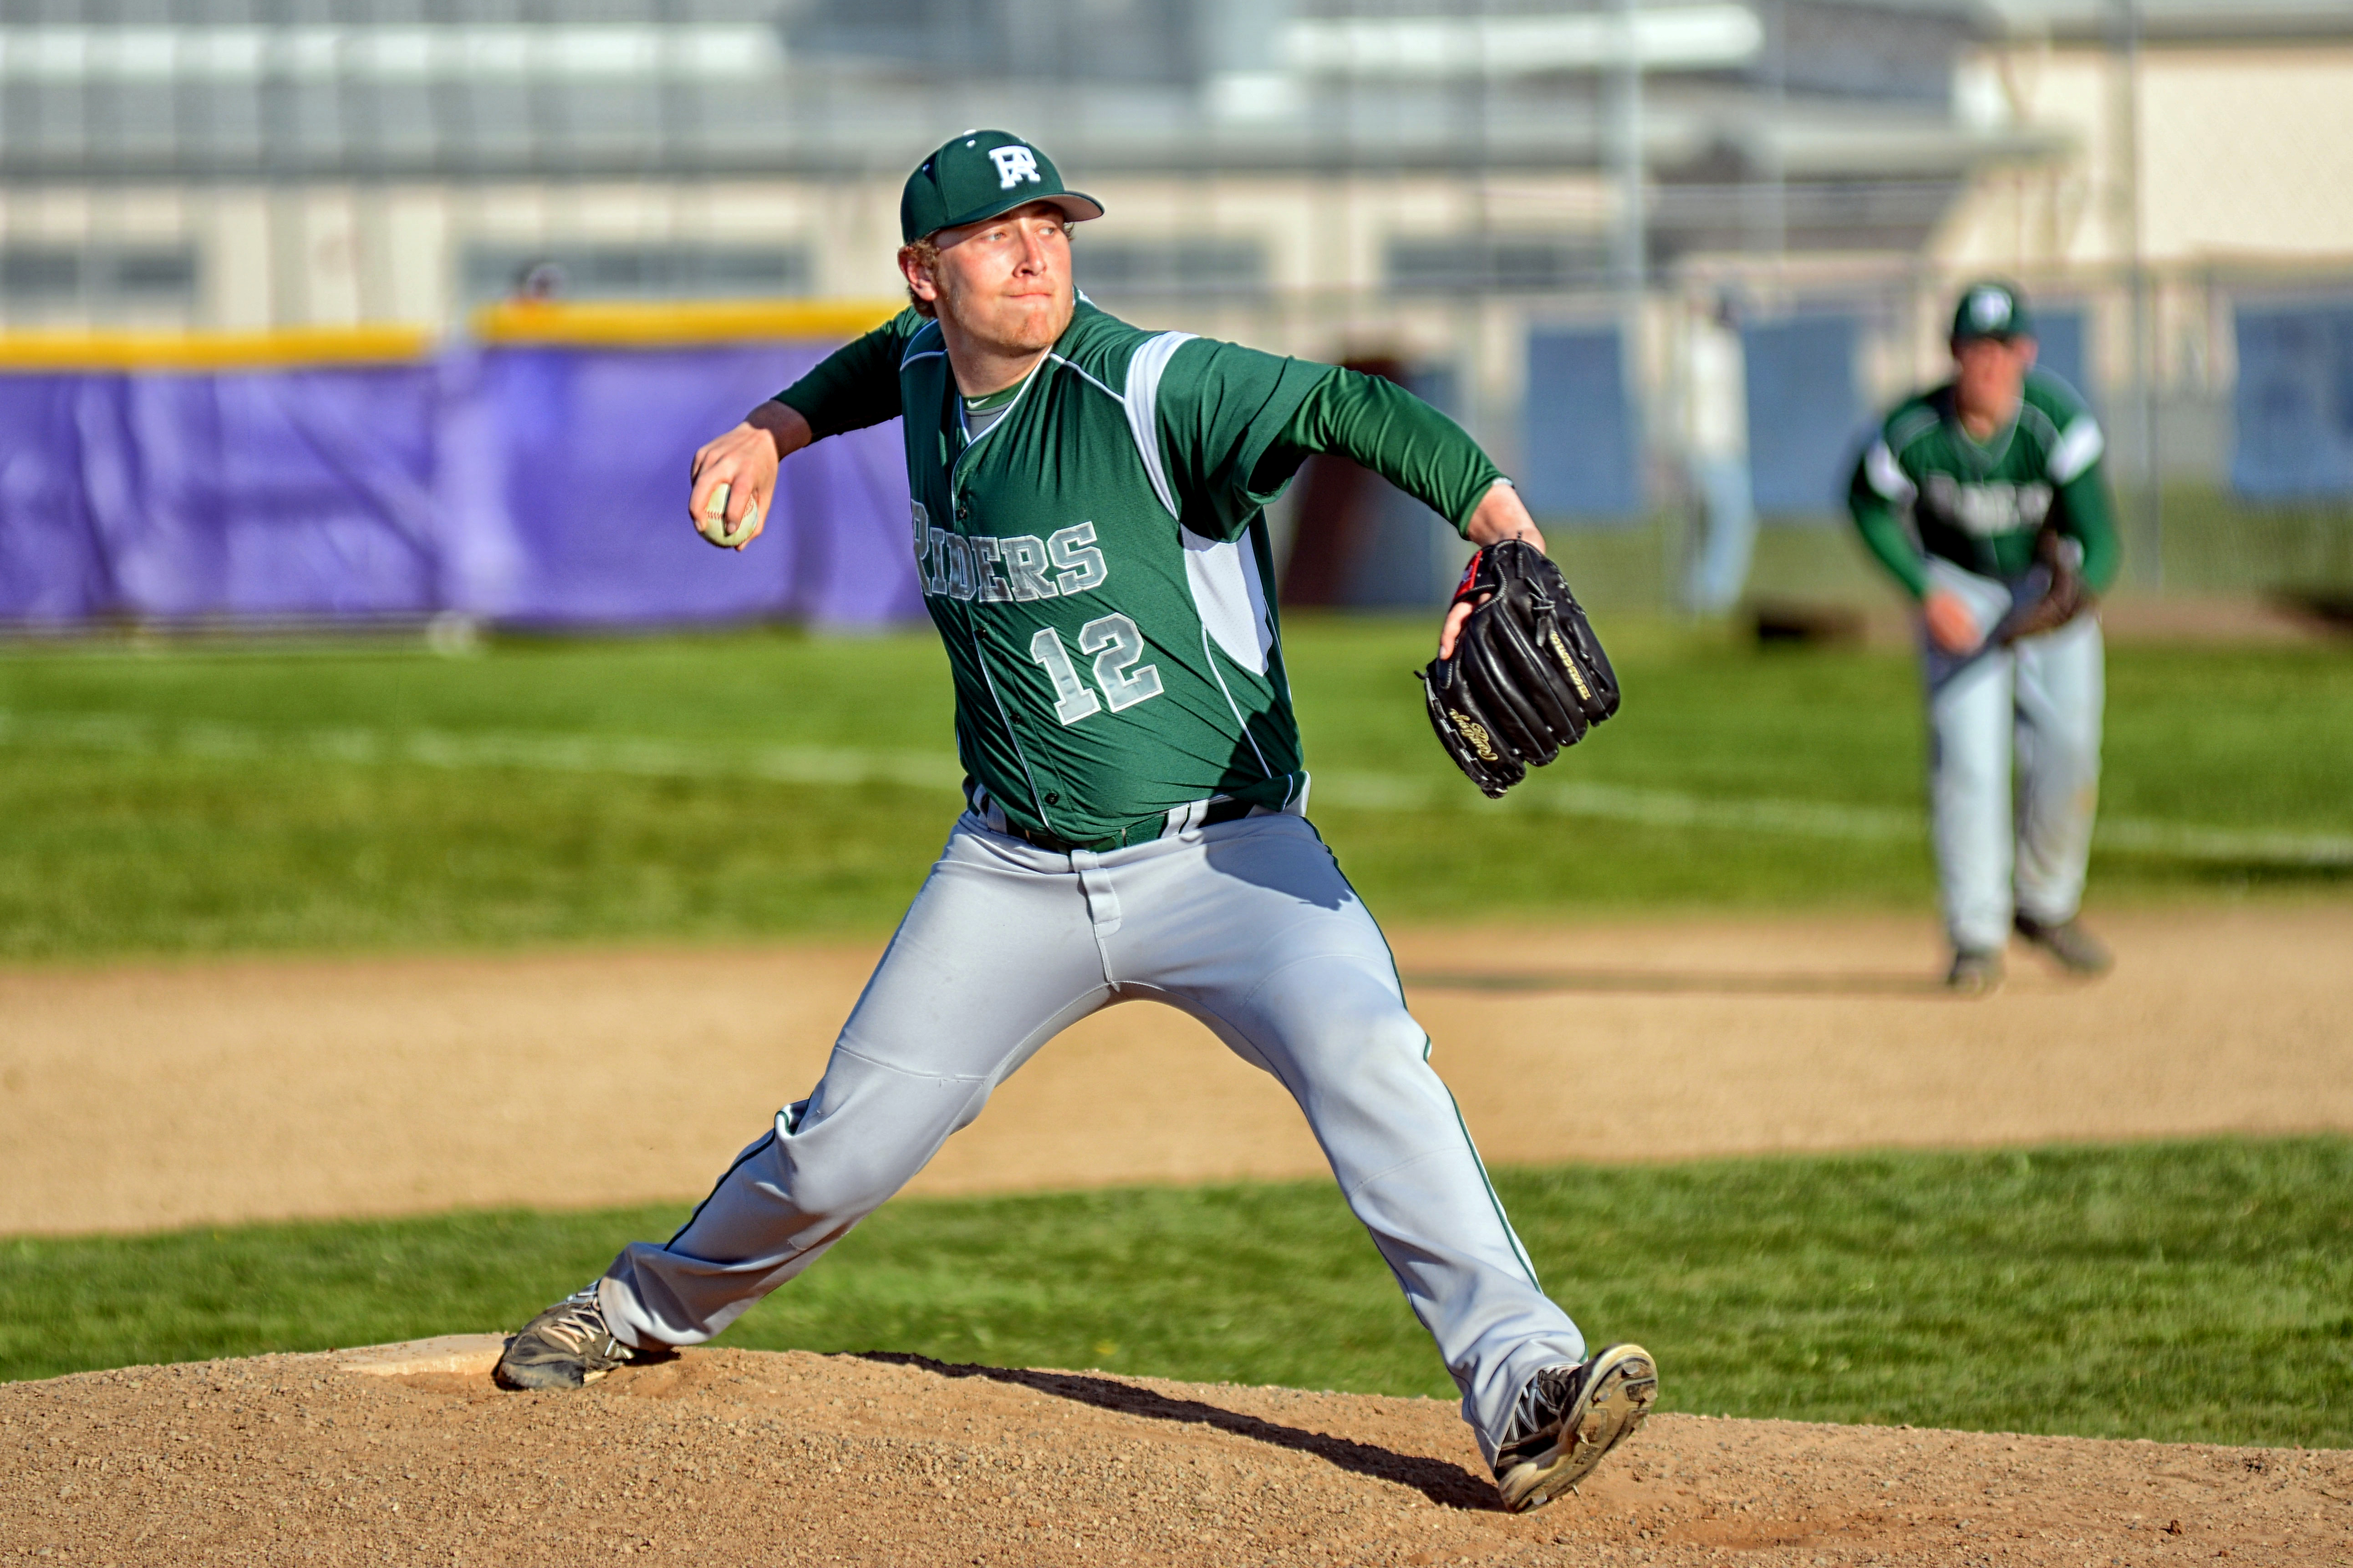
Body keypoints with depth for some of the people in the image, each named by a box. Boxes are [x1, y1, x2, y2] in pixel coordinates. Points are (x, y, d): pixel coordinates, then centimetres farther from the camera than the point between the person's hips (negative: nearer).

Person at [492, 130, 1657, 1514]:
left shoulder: (1149, 387, -18)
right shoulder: (929, 370, 2)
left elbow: (1348, 407, -30)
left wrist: (1498, 521, -45)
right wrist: (778, 429, 17)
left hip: (1226, 854, -5)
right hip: (1016, 875, 5)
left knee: (1367, 1059, -30)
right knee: (847, 1145, 7)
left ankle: (1522, 1384, -33)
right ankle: (654, 1307, 36)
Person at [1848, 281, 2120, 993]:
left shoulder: (2057, 422, -29)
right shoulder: (1914, 432, -25)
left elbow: (2100, 540, -30)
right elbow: (1870, 506, -5)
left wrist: (2074, 592, -51)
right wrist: (1928, 594, -14)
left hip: (2048, 580, 1)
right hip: (1960, 591, -1)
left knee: (2066, 749, -5)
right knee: (1968, 757, -12)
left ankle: (2046, 903, 19)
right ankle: (1977, 938, -5)